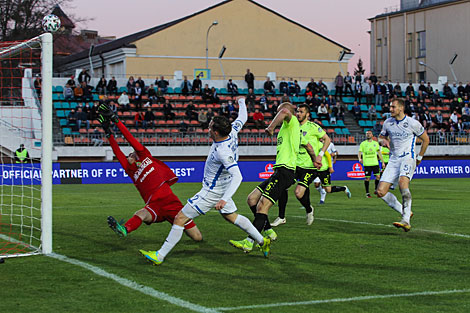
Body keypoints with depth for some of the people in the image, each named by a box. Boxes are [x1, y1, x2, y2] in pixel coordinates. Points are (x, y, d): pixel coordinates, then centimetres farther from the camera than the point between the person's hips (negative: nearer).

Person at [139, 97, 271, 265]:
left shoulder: (223, 152, -33)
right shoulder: (232, 132, -10)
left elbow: (237, 176, -37)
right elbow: (242, 118, 11)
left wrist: (224, 199, -44)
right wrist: (241, 102, 30)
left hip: (212, 193, -9)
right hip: (222, 189, 9)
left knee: (180, 218, -7)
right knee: (232, 216, 28)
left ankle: (160, 256, -4)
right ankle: (262, 241, 33)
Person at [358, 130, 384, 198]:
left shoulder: (375, 143, 12)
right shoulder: (363, 143, 5)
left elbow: (379, 153, 17)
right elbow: (359, 152, 0)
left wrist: (382, 162, 14)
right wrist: (359, 158, -21)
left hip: (375, 163, 2)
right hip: (367, 164, -2)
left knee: (378, 176, -7)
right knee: (367, 178, -1)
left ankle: (376, 190, 11)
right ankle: (367, 193, 9)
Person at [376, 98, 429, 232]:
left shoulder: (412, 123, -5)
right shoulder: (388, 123, 8)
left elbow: (425, 139, 7)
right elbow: (381, 137, 24)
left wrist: (419, 157, 10)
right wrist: (383, 141, 0)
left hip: (408, 157, -6)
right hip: (394, 160, 6)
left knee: (403, 182, -33)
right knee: (381, 192, -8)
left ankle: (406, 221, -37)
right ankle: (405, 213, 8)